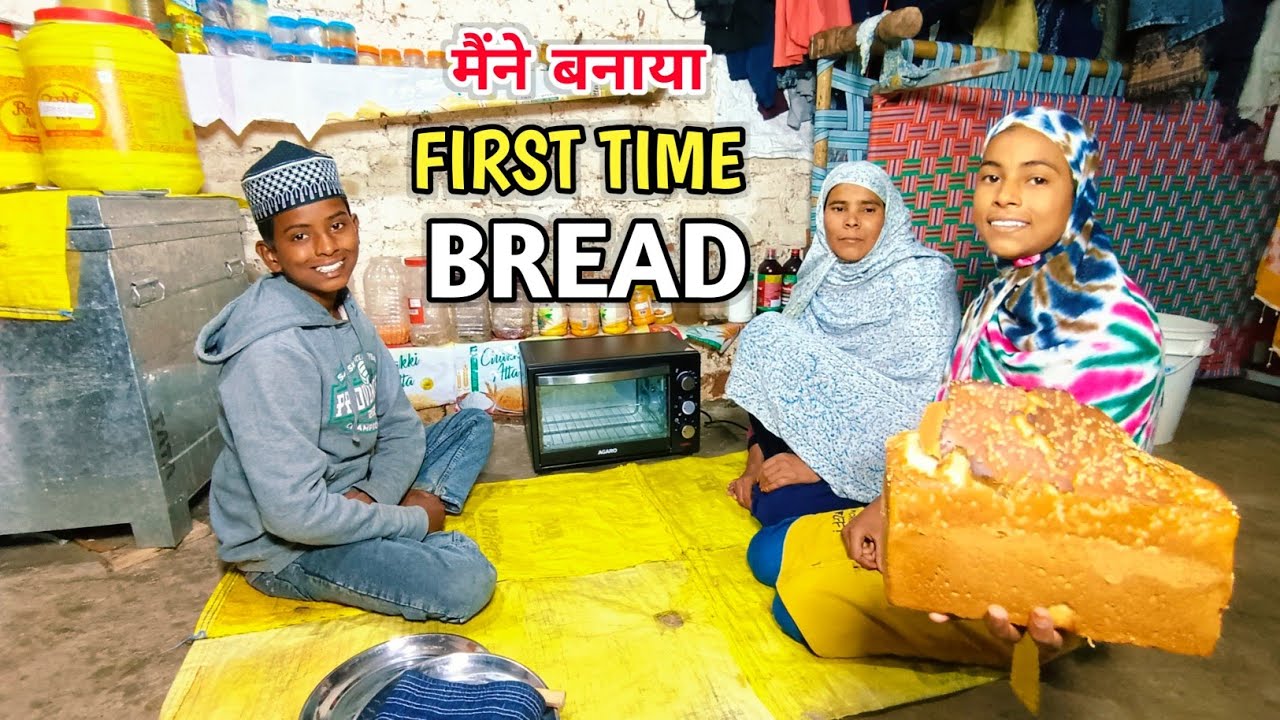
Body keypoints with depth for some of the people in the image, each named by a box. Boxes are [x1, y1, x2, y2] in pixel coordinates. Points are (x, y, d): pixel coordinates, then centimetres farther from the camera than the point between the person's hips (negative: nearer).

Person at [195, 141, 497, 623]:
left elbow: (401, 425, 2)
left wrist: (376, 497, -16)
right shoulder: (272, 352, -27)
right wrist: (411, 520, -18)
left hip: (349, 497, 9)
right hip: (286, 545, -8)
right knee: (466, 581, -27)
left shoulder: (345, 311, 0)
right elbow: (295, 514, -30)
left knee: (474, 424, 7)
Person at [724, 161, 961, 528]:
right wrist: (757, 456, -7)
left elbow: (920, 403, -23)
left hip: (892, 452, -5)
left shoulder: (922, 278, -15)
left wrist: (821, 463, -24)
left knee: (775, 505, -21)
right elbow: (787, 362, 2)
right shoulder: (822, 274, 2)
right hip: (828, 423, 6)